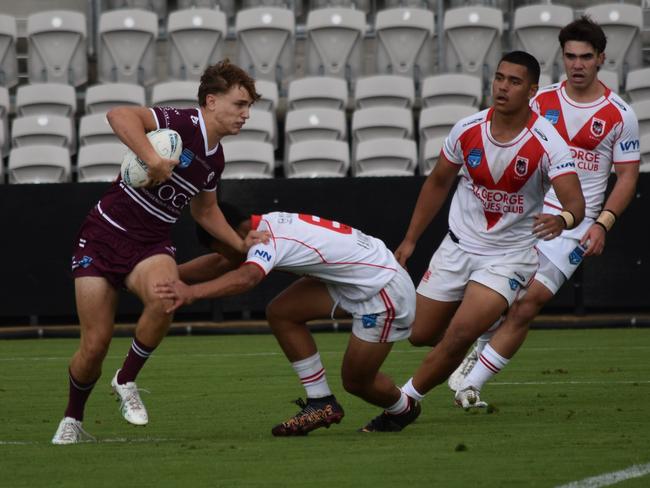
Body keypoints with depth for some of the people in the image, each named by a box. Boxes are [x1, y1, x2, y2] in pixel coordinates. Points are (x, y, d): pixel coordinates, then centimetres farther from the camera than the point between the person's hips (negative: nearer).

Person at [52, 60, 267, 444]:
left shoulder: (215, 159, 8)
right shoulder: (182, 124, -15)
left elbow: (205, 210, 28)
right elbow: (120, 116, -32)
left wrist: (241, 243, 21)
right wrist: (154, 159, -40)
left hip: (151, 246, 5)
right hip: (104, 236, -5)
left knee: (164, 301, -31)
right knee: (96, 344, -6)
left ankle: (127, 381, -7)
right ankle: (73, 419, 23)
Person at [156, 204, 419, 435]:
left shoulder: (270, 240, -27)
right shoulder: (267, 223, 1)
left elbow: (246, 277, -48)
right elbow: (216, 264, 8)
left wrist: (193, 292, -60)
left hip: (385, 292, -9)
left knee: (355, 381, 0)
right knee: (279, 313, -4)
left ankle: (402, 409, 33)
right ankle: (321, 403, 4)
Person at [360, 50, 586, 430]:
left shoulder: (547, 143, -20)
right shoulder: (468, 130, -7)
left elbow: (575, 203, -29)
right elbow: (438, 183, 10)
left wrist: (563, 219, -54)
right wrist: (410, 241, 11)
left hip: (510, 254, -4)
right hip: (459, 246, 4)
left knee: (461, 332, -23)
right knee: (420, 334, 6)